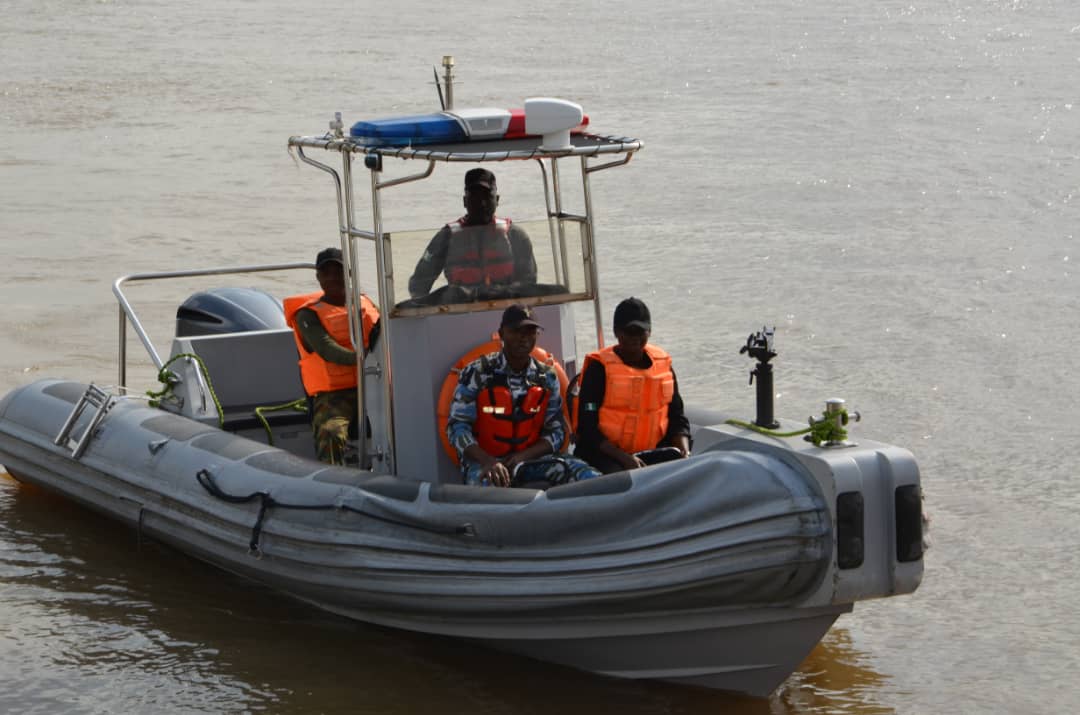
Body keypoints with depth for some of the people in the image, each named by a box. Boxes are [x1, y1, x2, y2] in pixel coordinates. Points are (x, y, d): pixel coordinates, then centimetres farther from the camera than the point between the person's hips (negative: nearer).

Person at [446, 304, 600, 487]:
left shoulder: (547, 378, 7)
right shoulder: (476, 374, -4)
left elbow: (556, 431, 8)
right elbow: (457, 427, -8)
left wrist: (522, 456, -12)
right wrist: (488, 462, -25)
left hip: (531, 458, 4)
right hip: (483, 459, -4)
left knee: (590, 479, -19)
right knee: (486, 485, -42)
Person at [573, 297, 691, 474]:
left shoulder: (663, 364, 10)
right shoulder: (599, 368, -6)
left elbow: (677, 417, 15)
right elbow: (588, 428, -11)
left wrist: (684, 450, -6)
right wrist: (624, 458, -22)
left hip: (652, 451, 5)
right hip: (605, 454, -5)